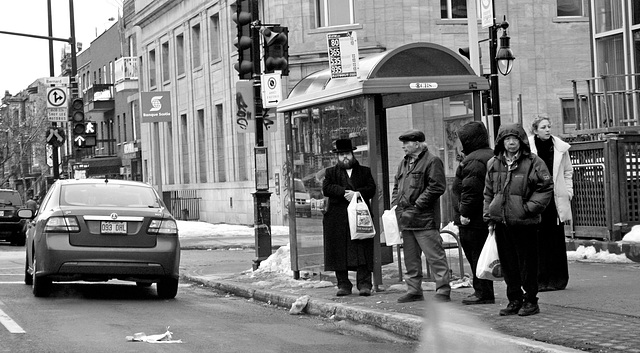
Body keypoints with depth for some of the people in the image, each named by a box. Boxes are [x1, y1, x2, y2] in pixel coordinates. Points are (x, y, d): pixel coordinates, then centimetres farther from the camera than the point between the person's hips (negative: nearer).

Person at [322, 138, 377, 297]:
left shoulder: (365, 171, 17)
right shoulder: (331, 172, 16)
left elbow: (371, 189, 3)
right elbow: (326, 188, -1)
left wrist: (356, 193, -13)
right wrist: (344, 192, -14)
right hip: (338, 218, 1)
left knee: (362, 252, -7)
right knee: (339, 252, -1)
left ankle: (364, 285, -9)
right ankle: (343, 285, 5)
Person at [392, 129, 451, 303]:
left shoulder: (432, 161, -7)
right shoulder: (404, 163, 19)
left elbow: (437, 187, -15)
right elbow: (397, 186, 27)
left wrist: (415, 207, -16)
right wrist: (395, 204, 9)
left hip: (424, 219, -8)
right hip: (405, 220, 8)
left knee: (435, 256, -6)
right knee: (411, 258, 13)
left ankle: (443, 291, -4)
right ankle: (414, 290, 21)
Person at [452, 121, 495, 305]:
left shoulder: (473, 161, -17)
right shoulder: (491, 156, 16)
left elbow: (471, 189, -23)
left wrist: (465, 212, -18)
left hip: (472, 221, -10)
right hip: (487, 217, 10)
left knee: (476, 255, -4)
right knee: (480, 255, 14)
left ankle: (483, 293, -1)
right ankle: (483, 291, 19)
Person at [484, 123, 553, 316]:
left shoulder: (533, 162, -5)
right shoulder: (493, 164, 10)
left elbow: (546, 188, -5)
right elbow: (488, 192, 17)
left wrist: (530, 208, -12)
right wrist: (489, 216, 9)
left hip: (524, 222, -5)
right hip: (501, 221, 5)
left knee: (528, 262, 0)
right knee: (507, 262, 10)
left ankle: (530, 301, 10)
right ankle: (514, 299, 21)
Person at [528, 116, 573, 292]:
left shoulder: (560, 148, 5)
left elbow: (568, 171, 15)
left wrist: (568, 192, 7)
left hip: (556, 199, 2)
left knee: (556, 239, 5)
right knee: (537, 240, -3)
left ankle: (557, 280, 12)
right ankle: (540, 280, 2)